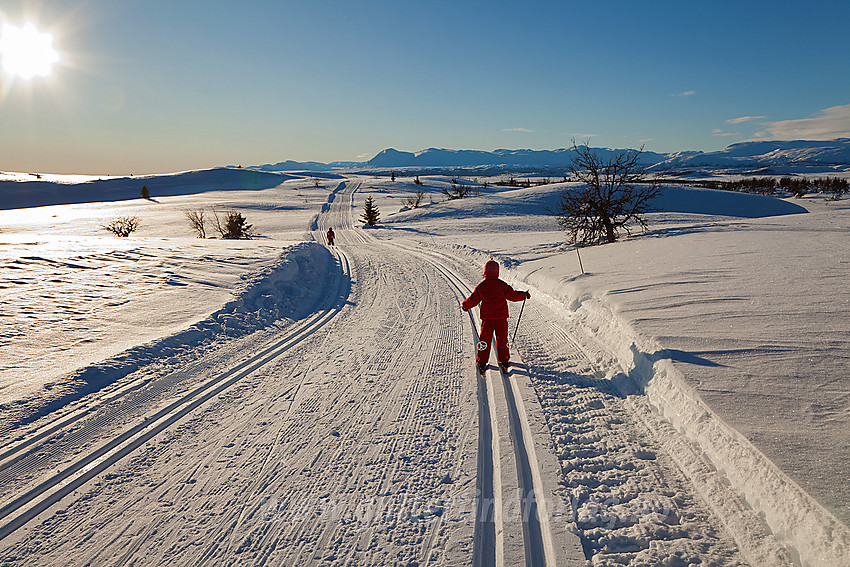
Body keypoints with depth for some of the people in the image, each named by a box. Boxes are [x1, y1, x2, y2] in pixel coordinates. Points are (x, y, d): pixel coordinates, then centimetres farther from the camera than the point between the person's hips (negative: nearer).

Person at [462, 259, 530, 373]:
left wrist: (465, 305, 21)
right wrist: (524, 295, 14)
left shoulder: (481, 286, -4)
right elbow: (512, 295, -2)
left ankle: (482, 362, 8)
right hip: (501, 317, 0)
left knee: (485, 339, 6)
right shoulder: (502, 285, -6)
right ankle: (503, 361, 17)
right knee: (502, 338, 12)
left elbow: (473, 300, 2)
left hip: (487, 318, 0)